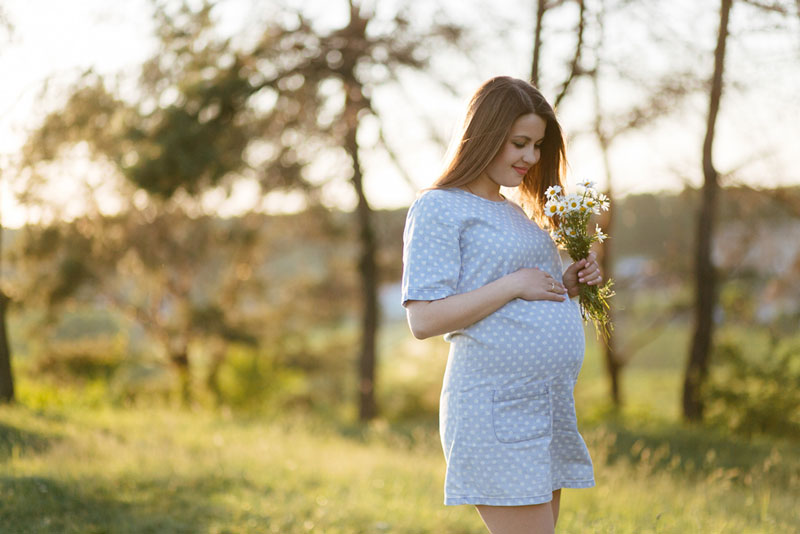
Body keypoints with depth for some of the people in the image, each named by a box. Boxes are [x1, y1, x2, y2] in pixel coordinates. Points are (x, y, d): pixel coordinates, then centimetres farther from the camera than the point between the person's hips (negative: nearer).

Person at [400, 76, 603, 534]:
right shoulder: (439, 209, -5)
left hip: (550, 406, 9)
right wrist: (514, 285, -15)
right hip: (496, 409, -9)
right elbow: (424, 319, -15)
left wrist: (568, 285, 8)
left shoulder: (517, 213, 21)